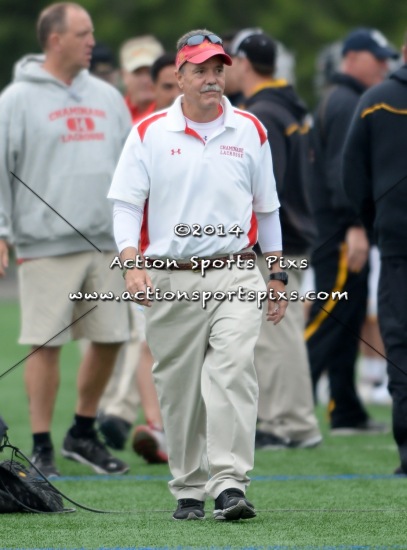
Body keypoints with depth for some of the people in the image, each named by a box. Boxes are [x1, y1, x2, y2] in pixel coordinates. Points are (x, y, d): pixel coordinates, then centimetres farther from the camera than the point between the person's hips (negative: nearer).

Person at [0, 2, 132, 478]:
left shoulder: (106, 98, 14)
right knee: (46, 344, -4)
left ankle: (83, 434, 23)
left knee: (109, 339, 7)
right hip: (46, 245, -6)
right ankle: (42, 447, 3)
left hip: (104, 243, 6)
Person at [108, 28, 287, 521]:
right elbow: (126, 204, 0)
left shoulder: (250, 132, 9)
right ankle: (188, 491, 17)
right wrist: (132, 263, -16)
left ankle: (229, 485, -24)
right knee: (178, 389, 5)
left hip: (235, 275, 0)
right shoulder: (149, 134, 4)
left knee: (233, 370, -19)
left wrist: (277, 276, 15)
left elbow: (266, 208, 17)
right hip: (169, 279, 0)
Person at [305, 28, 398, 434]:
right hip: (341, 233, -10)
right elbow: (342, 168, -21)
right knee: (327, 321, -12)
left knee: (346, 324, 11)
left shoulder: (340, 101, 21)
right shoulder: (346, 104, -12)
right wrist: (354, 226, -26)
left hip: (344, 236, 10)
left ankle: (346, 413, 14)